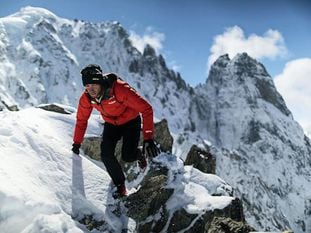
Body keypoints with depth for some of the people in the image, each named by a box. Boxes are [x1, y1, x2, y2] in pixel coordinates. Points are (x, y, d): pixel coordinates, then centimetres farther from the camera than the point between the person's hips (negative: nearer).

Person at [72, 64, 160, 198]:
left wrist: (148, 139, -40)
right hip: (111, 124, 4)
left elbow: (146, 109, -35)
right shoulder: (86, 98, -20)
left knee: (127, 156, -15)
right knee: (106, 155, -14)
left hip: (130, 122, -4)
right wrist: (77, 143, 4)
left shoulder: (120, 89, -37)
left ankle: (140, 154, 23)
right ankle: (120, 186, 8)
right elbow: (81, 120, -1)